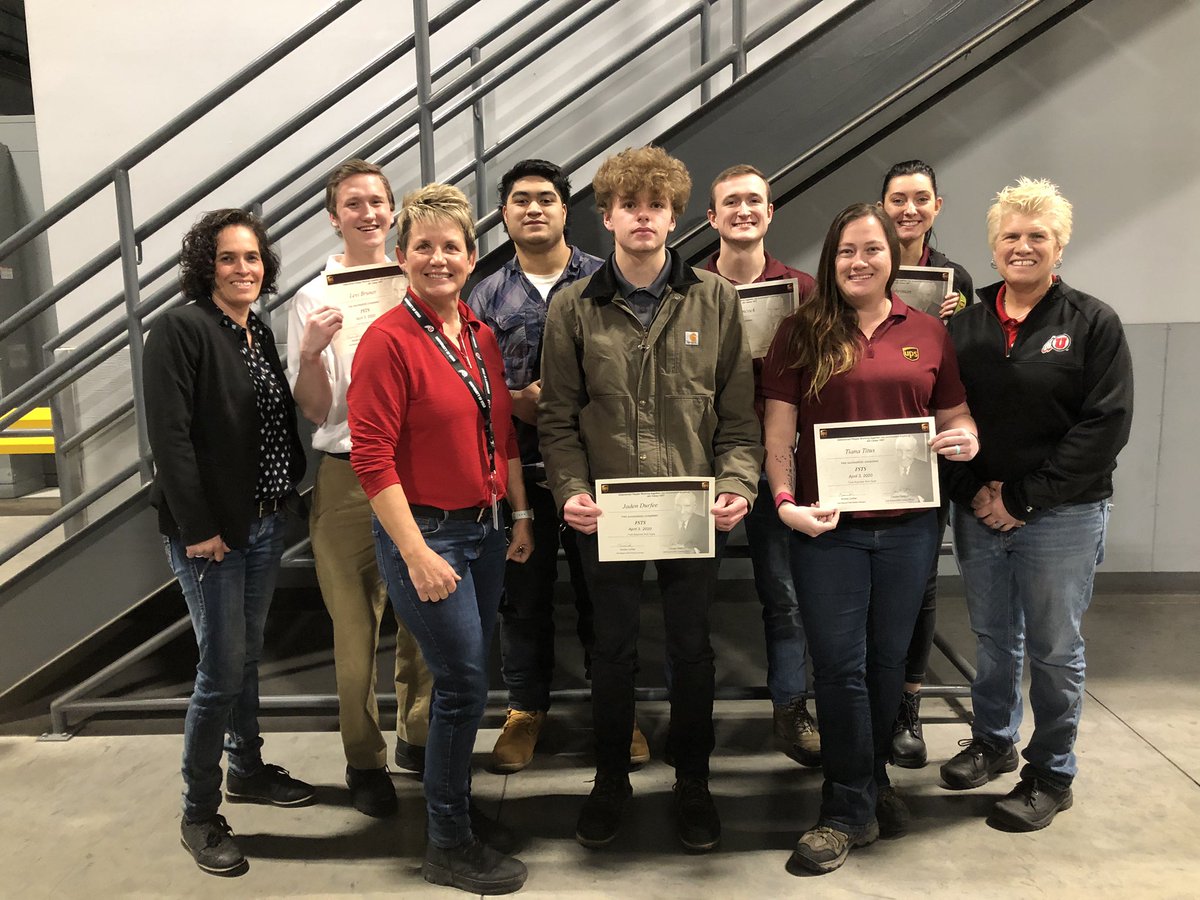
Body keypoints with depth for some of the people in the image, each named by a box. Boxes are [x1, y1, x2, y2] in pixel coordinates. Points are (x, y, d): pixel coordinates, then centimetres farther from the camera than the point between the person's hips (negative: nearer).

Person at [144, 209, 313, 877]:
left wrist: (288, 488, 5)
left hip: (266, 520, 7)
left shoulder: (261, 333, 10)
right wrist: (198, 527, -18)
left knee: (249, 655, 18)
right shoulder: (181, 329, -12)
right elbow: (170, 435, -17)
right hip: (209, 529, -7)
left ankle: (248, 770, 36)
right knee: (222, 669, -2)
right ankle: (200, 815, 14)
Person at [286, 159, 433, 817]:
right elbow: (314, 410, -2)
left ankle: (417, 737, 31)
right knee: (355, 624, 6)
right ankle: (364, 758, 22)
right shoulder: (314, 300, 0)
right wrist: (311, 352, -20)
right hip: (349, 477, -2)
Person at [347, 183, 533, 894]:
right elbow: (372, 458, -17)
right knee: (464, 684, -1)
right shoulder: (389, 340, -13)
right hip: (427, 534, -7)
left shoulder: (482, 336, 9)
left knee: (465, 682, 17)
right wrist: (416, 554, -19)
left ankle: (456, 808, 37)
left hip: (485, 529, 7)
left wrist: (521, 513, 14)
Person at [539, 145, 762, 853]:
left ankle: (693, 780, 35)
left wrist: (737, 484, -12)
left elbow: (739, 412, 1)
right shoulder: (575, 308, 1)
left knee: (692, 648, 13)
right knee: (615, 650, 14)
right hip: (607, 511, 0)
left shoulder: (716, 301, 1)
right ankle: (612, 779, 35)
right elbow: (559, 418, 0)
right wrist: (572, 490, -13)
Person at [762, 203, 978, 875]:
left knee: (887, 661, 15)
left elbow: (955, 415, 14)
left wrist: (966, 437, -8)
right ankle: (850, 810, 19)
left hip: (908, 526, 2)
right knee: (840, 665, 2)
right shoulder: (802, 335, 0)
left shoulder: (928, 333, 6)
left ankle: (872, 777, 38)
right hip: (828, 526, -2)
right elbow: (779, 431, -3)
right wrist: (786, 501, -15)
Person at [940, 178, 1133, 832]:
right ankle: (993, 742, 36)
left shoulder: (1092, 323, -3)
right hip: (977, 511, 4)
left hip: (1062, 516, -3)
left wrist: (1023, 498, -14)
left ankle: (1051, 776, 24)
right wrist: (974, 489, -8)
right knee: (992, 639, 17)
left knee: (1053, 649, 7)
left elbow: (1106, 424, -11)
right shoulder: (966, 324, 7)